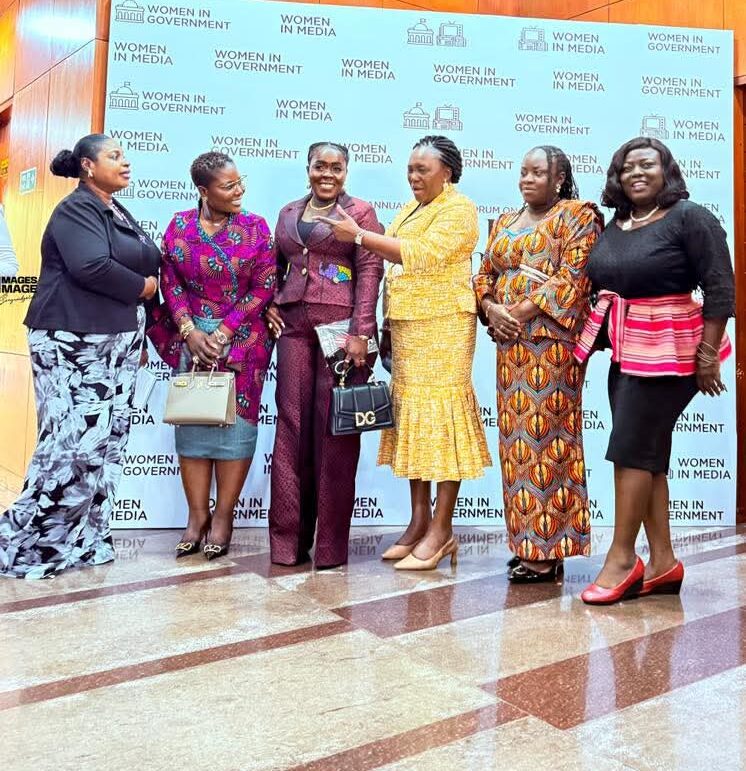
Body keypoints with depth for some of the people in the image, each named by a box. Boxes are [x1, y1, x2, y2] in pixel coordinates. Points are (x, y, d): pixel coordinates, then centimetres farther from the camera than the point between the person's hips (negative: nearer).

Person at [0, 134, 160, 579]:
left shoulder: (119, 213, 20)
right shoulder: (76, 209, -7)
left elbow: (146, 268, 17)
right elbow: (91, 266, -23)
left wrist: (139, 335, 8)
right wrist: (142, 286, -8)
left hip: (116, 344, 9)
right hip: (76, 344, -9)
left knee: (106, 444, 7)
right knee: (75, 444, -10)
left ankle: (81, 541, 16)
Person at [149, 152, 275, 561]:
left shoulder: (255, 227, -1)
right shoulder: (179, 225, 4)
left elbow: (264, 286, -6)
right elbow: (170, 281, 2)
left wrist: (223, 333, -11)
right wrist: (190, 331, -10)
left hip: (242, 338, -2)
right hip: (191, 336, 2)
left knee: (235, 421, -2)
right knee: (192, 420, 2)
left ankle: (223, 516, 8)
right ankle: (197, 516, 10)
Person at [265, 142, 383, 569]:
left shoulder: (360, 212, 5)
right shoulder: (289, 213, 19)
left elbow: (370, 271, -5)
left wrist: (361, 333, -14)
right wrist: (269, 306, 6)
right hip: (294, 327, 4)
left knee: (334, 429, -2)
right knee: (291, 426, 3)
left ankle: (331, 542, 8)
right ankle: (289, 537, 12)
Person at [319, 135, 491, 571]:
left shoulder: (458, 209, -4)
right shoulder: (410, 210, 21)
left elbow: (421, 255, -19)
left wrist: (360, 235, -17)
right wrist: (388, 325, 7)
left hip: (442, 323, -8)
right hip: (405, 323, 8)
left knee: (441, 413, -7)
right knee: (412, 417, 7)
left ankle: (442, 529, -1)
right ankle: (419, 520, 15)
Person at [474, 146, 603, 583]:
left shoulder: (577, 215, 2)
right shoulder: (506, 222, 22)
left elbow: (573, 275, -10)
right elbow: (485, 274, 17)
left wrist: (522, 310, -14)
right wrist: (491, 308, -3)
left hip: (553, 339, -6)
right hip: (510, 340, 7)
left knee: (547, 434, -7)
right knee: (517, 438, 6)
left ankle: (548, 551, 0)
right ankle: (526, 542, 15)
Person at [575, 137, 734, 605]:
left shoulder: (690, 218, -8)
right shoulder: (614, 226, 11)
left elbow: (720, 289, -12)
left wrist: (707, 355, -16)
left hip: (667, 350, -7)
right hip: (624, 351, 7)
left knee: (631, 449, -7)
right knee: (648, 455, 9)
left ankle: (622, 558, 4)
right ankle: (663, 562, 17)